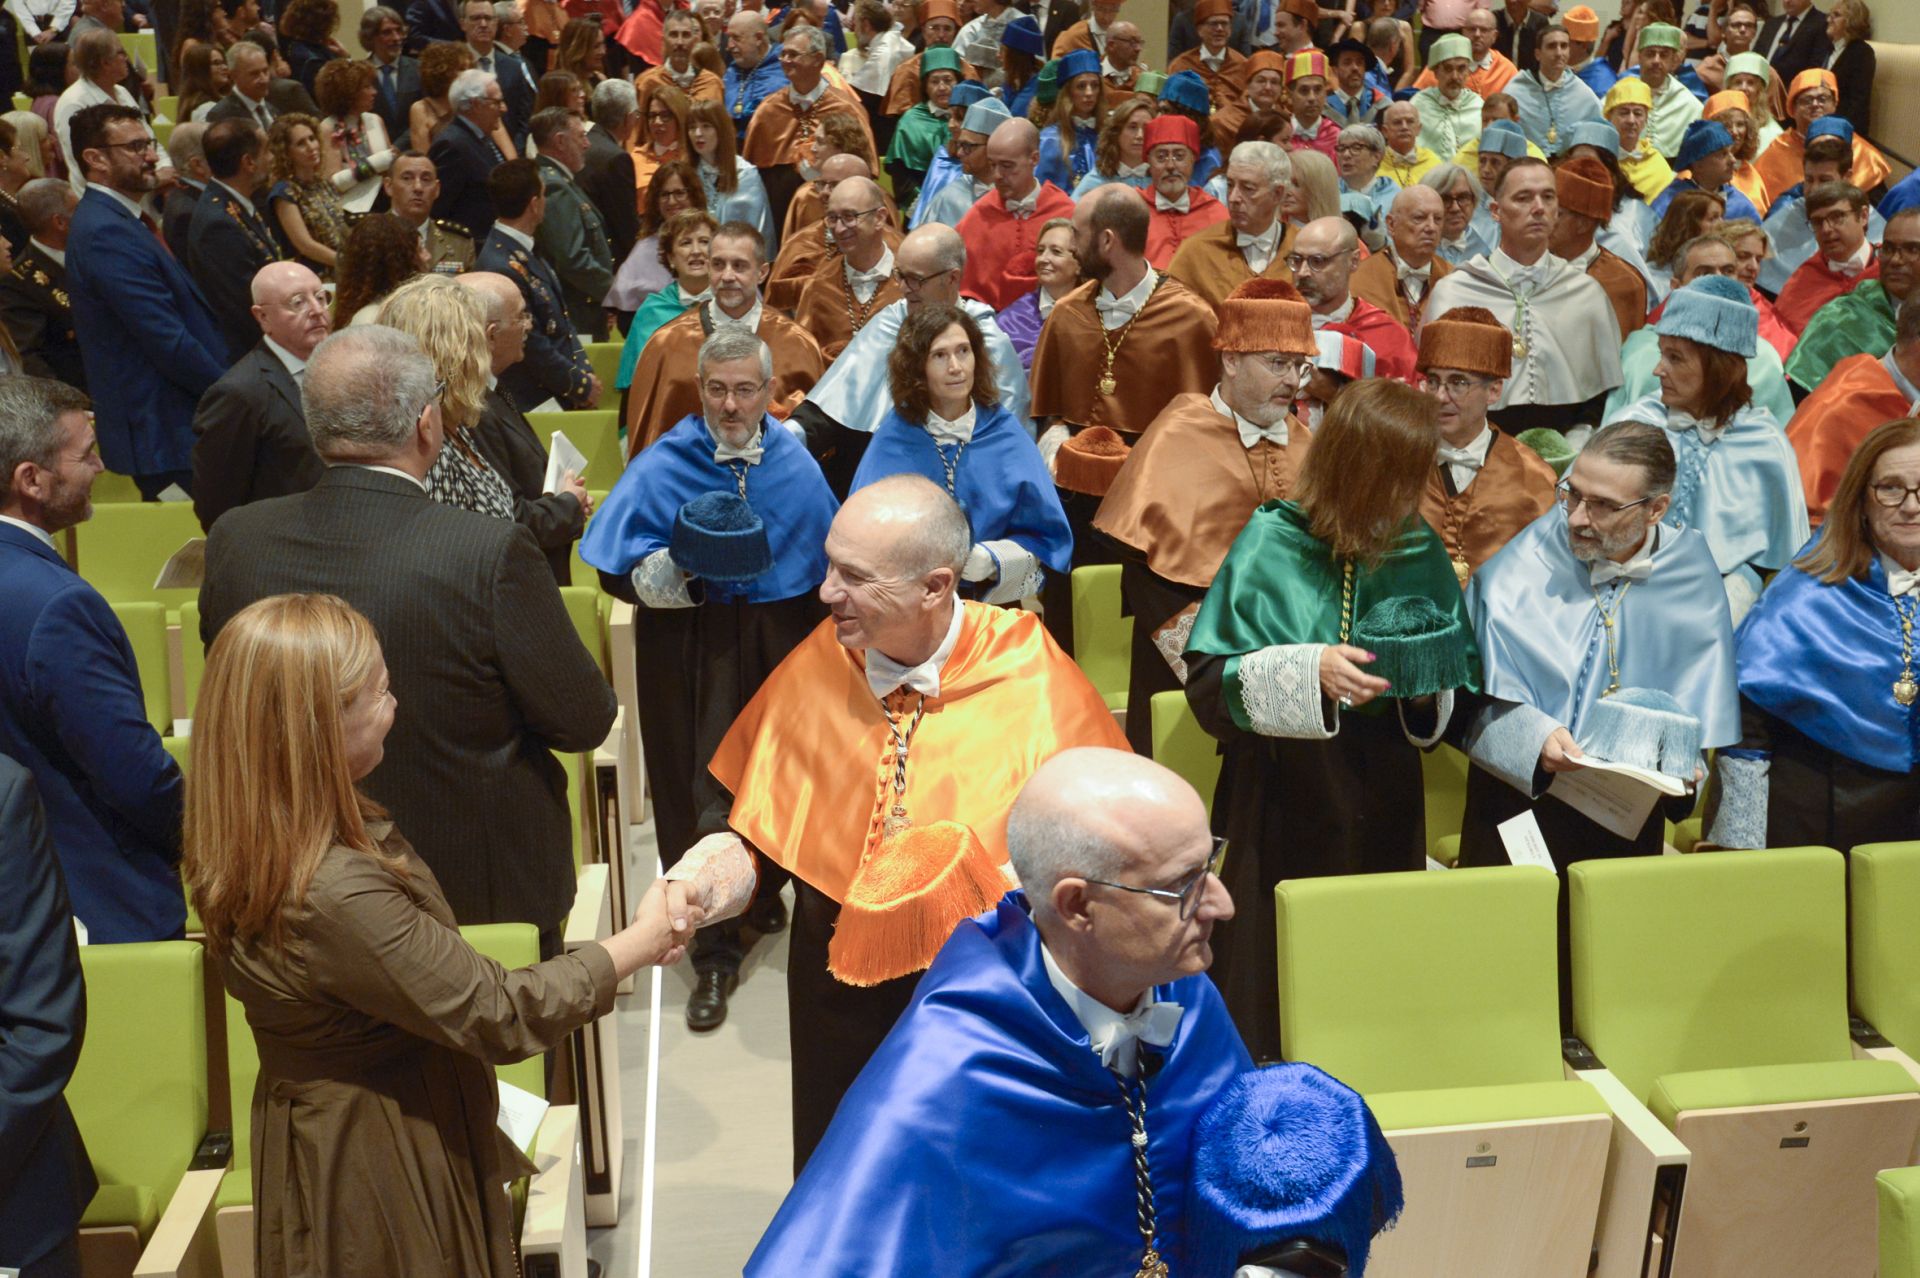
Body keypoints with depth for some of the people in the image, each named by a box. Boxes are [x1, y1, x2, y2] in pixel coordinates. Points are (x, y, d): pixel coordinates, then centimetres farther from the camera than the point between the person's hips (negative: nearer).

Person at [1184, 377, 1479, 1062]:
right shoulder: (1271, 544, -8)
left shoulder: (1418, 551, 5)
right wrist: (1308, 671, -25)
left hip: (1384, 801, 4)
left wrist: (1429, 689, -8)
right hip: (1283, 805, -4)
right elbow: (1210, 683, -11)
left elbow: (1461, 671, 14)